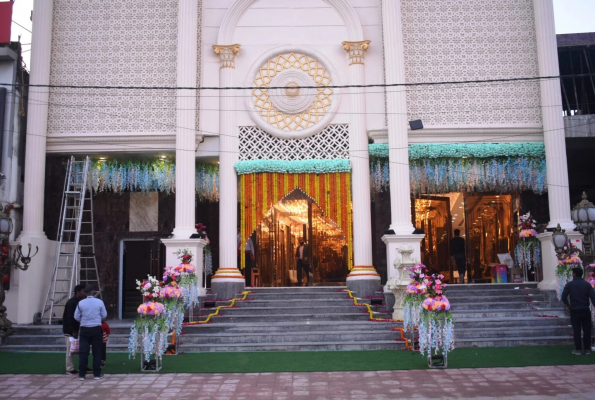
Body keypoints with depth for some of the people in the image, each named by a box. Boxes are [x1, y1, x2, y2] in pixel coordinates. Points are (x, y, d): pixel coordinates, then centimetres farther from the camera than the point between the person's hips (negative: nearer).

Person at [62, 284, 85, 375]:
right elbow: (69, 318, -21)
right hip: (70, 330, -9)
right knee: (70, 349, -4)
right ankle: (69, 369, 2)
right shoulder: (72, 302, -17)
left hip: (75, 329, 9)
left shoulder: (79, 301, 10)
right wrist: (74, 331, -22)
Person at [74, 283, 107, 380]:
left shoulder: (81, 303, -4)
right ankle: (97, 374, 10)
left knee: (83, 352, 5)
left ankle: (81, 374, 7)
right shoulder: (99, 302, -6)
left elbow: (76, 317, 1)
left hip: (84, 329, 1)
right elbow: (104, 316, 2)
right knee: (97, 352, 7)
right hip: (96, 329, -1)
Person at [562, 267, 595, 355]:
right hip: (585, 310, 1)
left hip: (575, 311, -1)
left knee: (576, 331, 4)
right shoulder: (587, 284, -1)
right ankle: (587, 349, 12)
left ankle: (578, 349, 6)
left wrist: (568, 304, 14)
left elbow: (564, 297, -3)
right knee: (587, 330, 9)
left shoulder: (569, 284, -4)